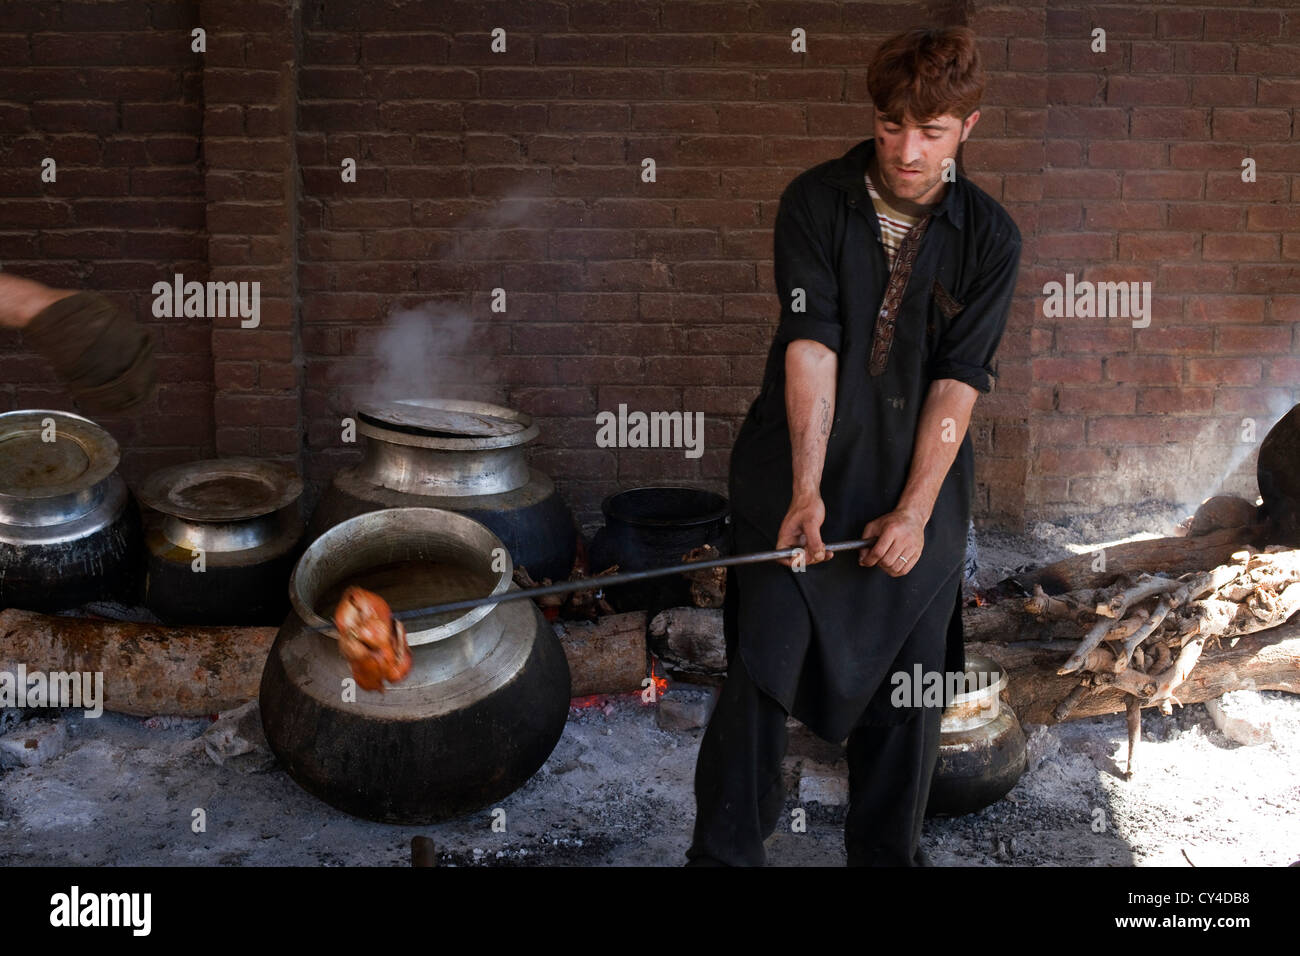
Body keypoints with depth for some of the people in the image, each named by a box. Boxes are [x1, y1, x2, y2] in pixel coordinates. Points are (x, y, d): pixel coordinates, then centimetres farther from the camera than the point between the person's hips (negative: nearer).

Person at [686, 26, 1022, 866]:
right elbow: (810, 344, -14)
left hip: (918, 490, 2)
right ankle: (725, 851, 11)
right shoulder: (815, 203, -4)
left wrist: (916, 510, -14)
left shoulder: (990, 238, -2)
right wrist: (805, 486, -22)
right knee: (763, 670, -4)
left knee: (908, 690, 7)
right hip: (800, 480, -1)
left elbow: (958, 380, -7)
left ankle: (888, 853, 26)